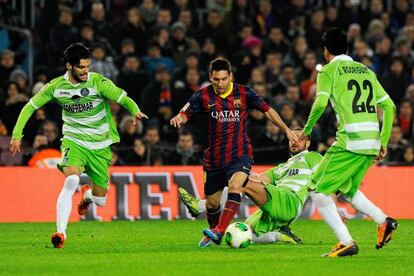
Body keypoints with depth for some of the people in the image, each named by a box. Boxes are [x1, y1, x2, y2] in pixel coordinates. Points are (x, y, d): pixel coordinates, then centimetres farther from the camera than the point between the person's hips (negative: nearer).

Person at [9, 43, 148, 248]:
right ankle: (61, 232, -29)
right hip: (74, 141, -1)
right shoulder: (56, 86, -6)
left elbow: (122, 98, -20)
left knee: (101, 201, 5)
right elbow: (30, 107, 5)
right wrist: (17, 134, -2)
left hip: (100, 146, 1)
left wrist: (135, 111, -41)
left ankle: (87, 194, 44)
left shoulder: (97, 82, -12)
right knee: (71, 181, -30)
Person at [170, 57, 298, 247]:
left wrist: (286, 129, 4)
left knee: (235, 185, -30)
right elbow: (186, 113, -6)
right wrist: (179, 118, -30)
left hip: (240, 154, -2)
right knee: (212, 202, 10)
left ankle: (219, 230, -36)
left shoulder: (243, 93, -5)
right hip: (214, 158, 2)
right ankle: (213, 236, 37)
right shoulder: (203, 96, -5)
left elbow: (267, 110, 6)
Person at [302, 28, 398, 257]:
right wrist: (383, 142, 21)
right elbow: (389, 106, 17)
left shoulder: (328, 71, 1)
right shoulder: (366, 71, 19)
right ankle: (383, 221, 8)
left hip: (349, 142, -7)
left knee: (318, 191, 0)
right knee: (346, 189, 27)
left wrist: (307, 129, 2)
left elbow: (320, 103, -14)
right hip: (372, 143, 7)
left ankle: (346, 242, -11)